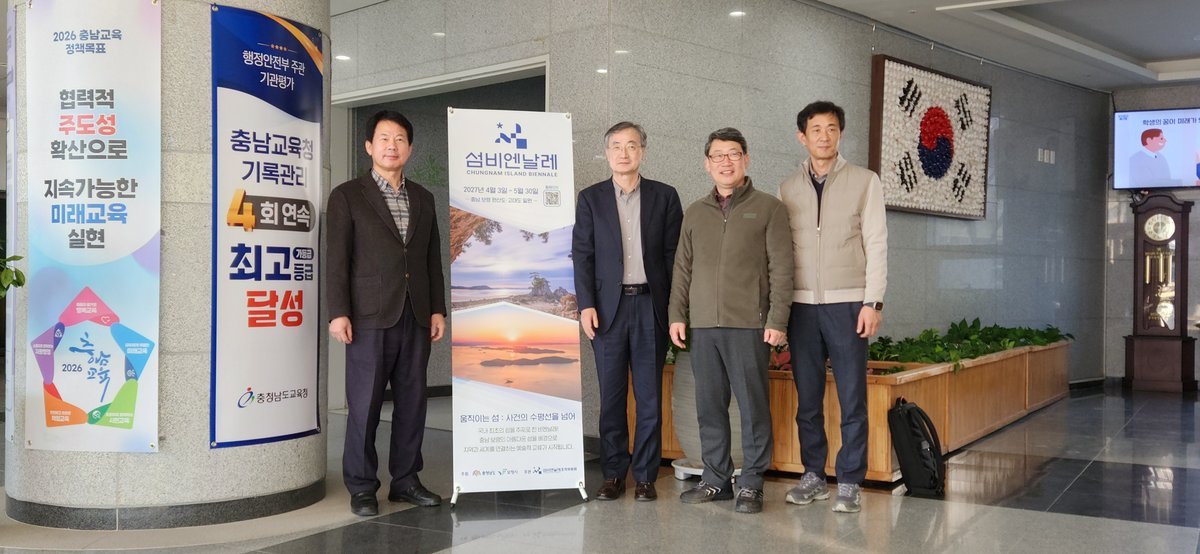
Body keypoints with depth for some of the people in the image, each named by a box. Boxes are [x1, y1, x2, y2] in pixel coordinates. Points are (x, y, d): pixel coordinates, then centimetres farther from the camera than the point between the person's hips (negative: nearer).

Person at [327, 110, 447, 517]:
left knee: (412, 401, 7)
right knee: (364, 405, -2)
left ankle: (405, 479, 18)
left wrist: (438, 309, 9)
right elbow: (337, 259, -3)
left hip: (415, 316, 5)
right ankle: (361, 487, 9)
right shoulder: (347, 196, 2)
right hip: (370, 316, -4)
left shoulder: (423, 199, 16)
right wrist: (338, 312, -11)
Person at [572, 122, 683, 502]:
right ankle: (613, 474, 14)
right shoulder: (591, 199, 7)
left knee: (649, 396, 3)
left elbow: (674, 254, 5)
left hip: (651, 304, 0)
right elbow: (581, 254, 4)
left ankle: (645, 475, 13)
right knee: (611, 395, 4)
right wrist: (586, 305, -6)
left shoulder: (665, 196, 7)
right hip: (608, 306, 0)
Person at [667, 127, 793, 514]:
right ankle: (716, 478, 18)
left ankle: (751, 484, 8)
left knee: (753, 405, -1)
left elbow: (781, 269, -2)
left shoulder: (768, 209, 3)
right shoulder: (695, 213, 15)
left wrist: (777, 320, -9)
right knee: (709, 406, 7)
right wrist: (677, 315, 8)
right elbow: (682, 268, 16)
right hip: (704, 324, 4)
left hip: (749, 324, -4)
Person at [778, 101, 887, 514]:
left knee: (852, 399, -1)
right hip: (801, 305, 2)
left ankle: (850, 483, 8)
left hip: (847, 303, -2)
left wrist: (873, 302, -8)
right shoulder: (788, 189, 10)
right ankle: (813, 476, 18)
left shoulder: (865, 181, 3)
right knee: (807, 399, 7)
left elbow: (876, 244, 0)